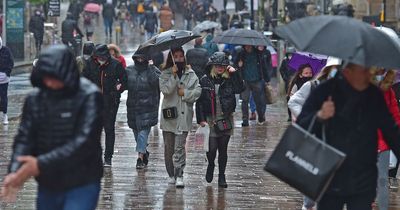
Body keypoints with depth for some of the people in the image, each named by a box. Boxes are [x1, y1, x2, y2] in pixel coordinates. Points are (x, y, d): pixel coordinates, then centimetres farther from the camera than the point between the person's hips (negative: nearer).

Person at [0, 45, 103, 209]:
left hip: (81, 186, -5)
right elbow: (24, 138, -5)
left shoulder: (89, 97, -14)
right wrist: (15, 171, -26)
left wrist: (41, 164, -28)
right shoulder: (35, 99, -1)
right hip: (47, 187, 5)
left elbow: (84, 142, -22)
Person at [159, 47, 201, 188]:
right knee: (169, 147, 8)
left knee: (180, 147, -10)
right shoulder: (165, 74, 3)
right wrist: (173, 76, -19)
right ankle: (171, 175, 21)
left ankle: (179, 176, -11)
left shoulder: (190, 74, 6)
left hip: (184, 115, -1)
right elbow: (166, 90, -12)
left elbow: (198, 90, 2)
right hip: (168, 114, 1)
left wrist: (186, 93, -9)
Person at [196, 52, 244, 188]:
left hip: (226, 119, 1)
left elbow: (240, 89, -13)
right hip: (210, 119, -1)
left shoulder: (229, 80, 4)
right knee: (212, 148, -6)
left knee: (223, 149, 6)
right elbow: (199, 101, 0)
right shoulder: (205, 80, 0)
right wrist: (201, 119, -6)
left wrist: (234, 74, -17)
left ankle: (222, 176, 16)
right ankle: (211, 166, 26)